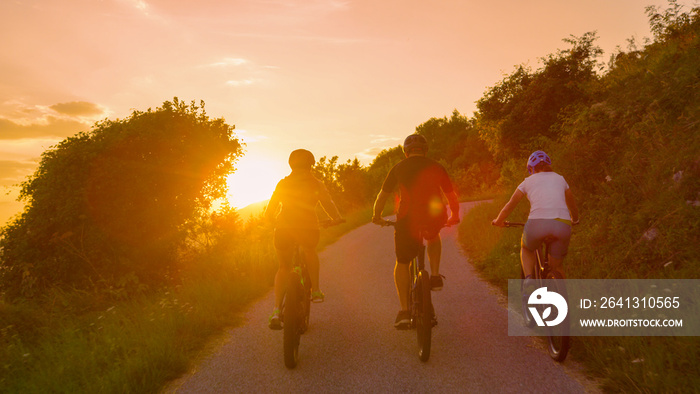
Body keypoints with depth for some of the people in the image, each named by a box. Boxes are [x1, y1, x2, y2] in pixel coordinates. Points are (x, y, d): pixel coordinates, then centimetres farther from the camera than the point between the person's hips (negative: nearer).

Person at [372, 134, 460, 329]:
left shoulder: (398, 168, 10)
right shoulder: (436, 167, 14)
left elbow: (382, 197, 13)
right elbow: (452, 196, 20)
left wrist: (377, 216, 30)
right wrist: (454, 216, 37)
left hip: (408, 220, -2)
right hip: (435, 218, 2)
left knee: (402, 264, 15)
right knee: (433, 238, 38)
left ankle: (404, 311, 9)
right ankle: (435, 276, 21)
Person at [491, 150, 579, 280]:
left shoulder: (528, 181, 19)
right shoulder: (560, 178, 24)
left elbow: (510, 205, 25)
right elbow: (573, 206, 37)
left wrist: (498, 221, 42)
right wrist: (574, 220, 57)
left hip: (537, 223, -2)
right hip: (562, 225, 2)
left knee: (526, 248, 30)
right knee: (556, 267, 22)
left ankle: (528, 278, 6)